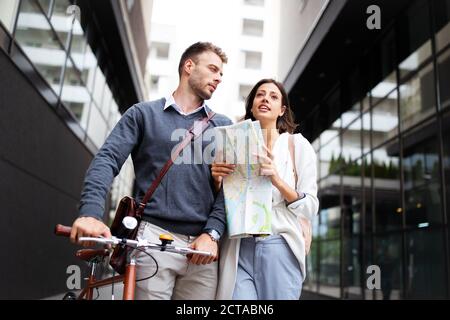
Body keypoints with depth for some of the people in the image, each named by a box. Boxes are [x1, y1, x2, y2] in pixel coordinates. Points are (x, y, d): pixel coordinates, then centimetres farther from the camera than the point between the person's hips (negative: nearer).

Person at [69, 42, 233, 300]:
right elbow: (107, 160, -2)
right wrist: (91, 212, -17)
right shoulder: (143, 113, 10)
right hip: (154, 238, -2)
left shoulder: (223, 126, 15)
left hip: (202, 245, 3)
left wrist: (211, 233, -7)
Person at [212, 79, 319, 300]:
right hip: (238, 250, 2)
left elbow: (310, 207, -2)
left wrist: (277, 180, -17)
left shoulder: (298, 145, 3)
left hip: (279, 248, -1)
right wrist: (217, 180, -5)